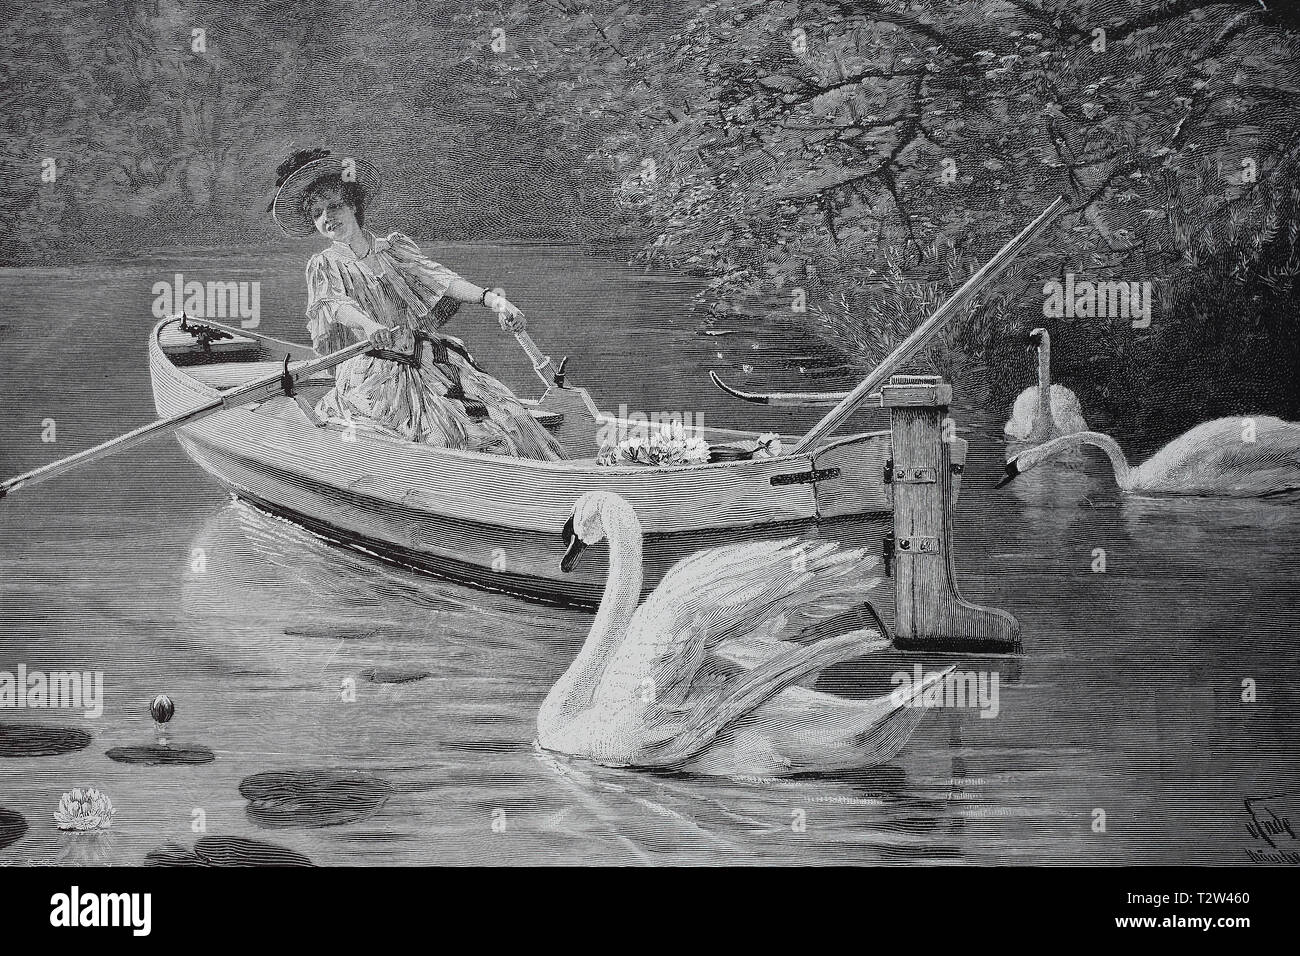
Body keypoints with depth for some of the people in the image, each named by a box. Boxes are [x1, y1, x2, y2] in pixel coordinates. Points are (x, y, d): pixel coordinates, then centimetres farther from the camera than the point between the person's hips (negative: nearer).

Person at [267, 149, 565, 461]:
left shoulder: (394, 248, 18)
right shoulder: (323, 265, 10)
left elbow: (441, 279, 4)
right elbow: (337, 304, -11)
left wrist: (492, 299, -15)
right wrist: (370, 326, -35)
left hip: (426, 363, 3)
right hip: (370, 373, -3)